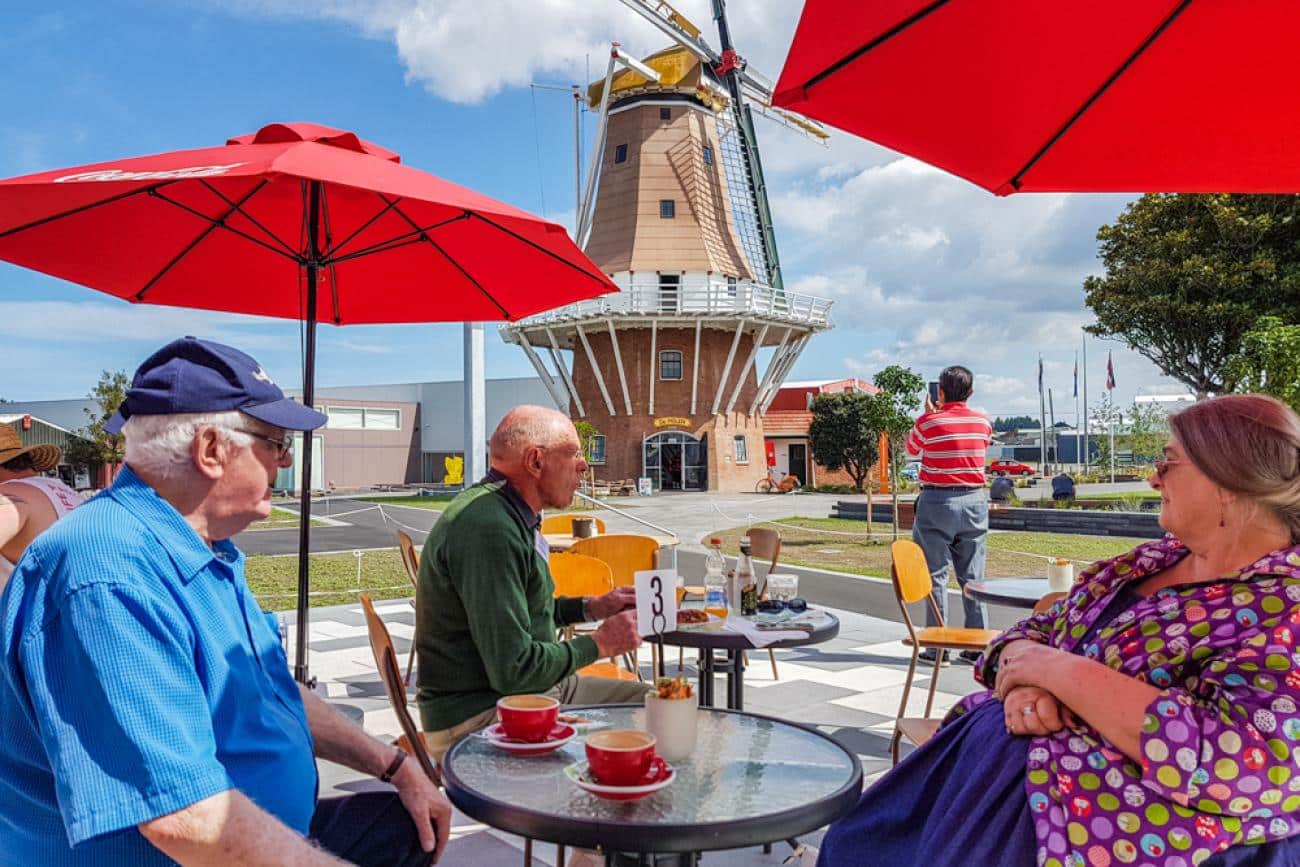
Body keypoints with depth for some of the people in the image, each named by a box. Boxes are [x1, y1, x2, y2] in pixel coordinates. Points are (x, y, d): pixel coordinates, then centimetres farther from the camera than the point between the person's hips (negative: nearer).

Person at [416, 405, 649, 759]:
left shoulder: (513, 516, 10)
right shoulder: (488, 529, -25)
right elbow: (513, 670, -27)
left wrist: (591, 607, 11)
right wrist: (598, 644, -12)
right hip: (478, 713, -11)